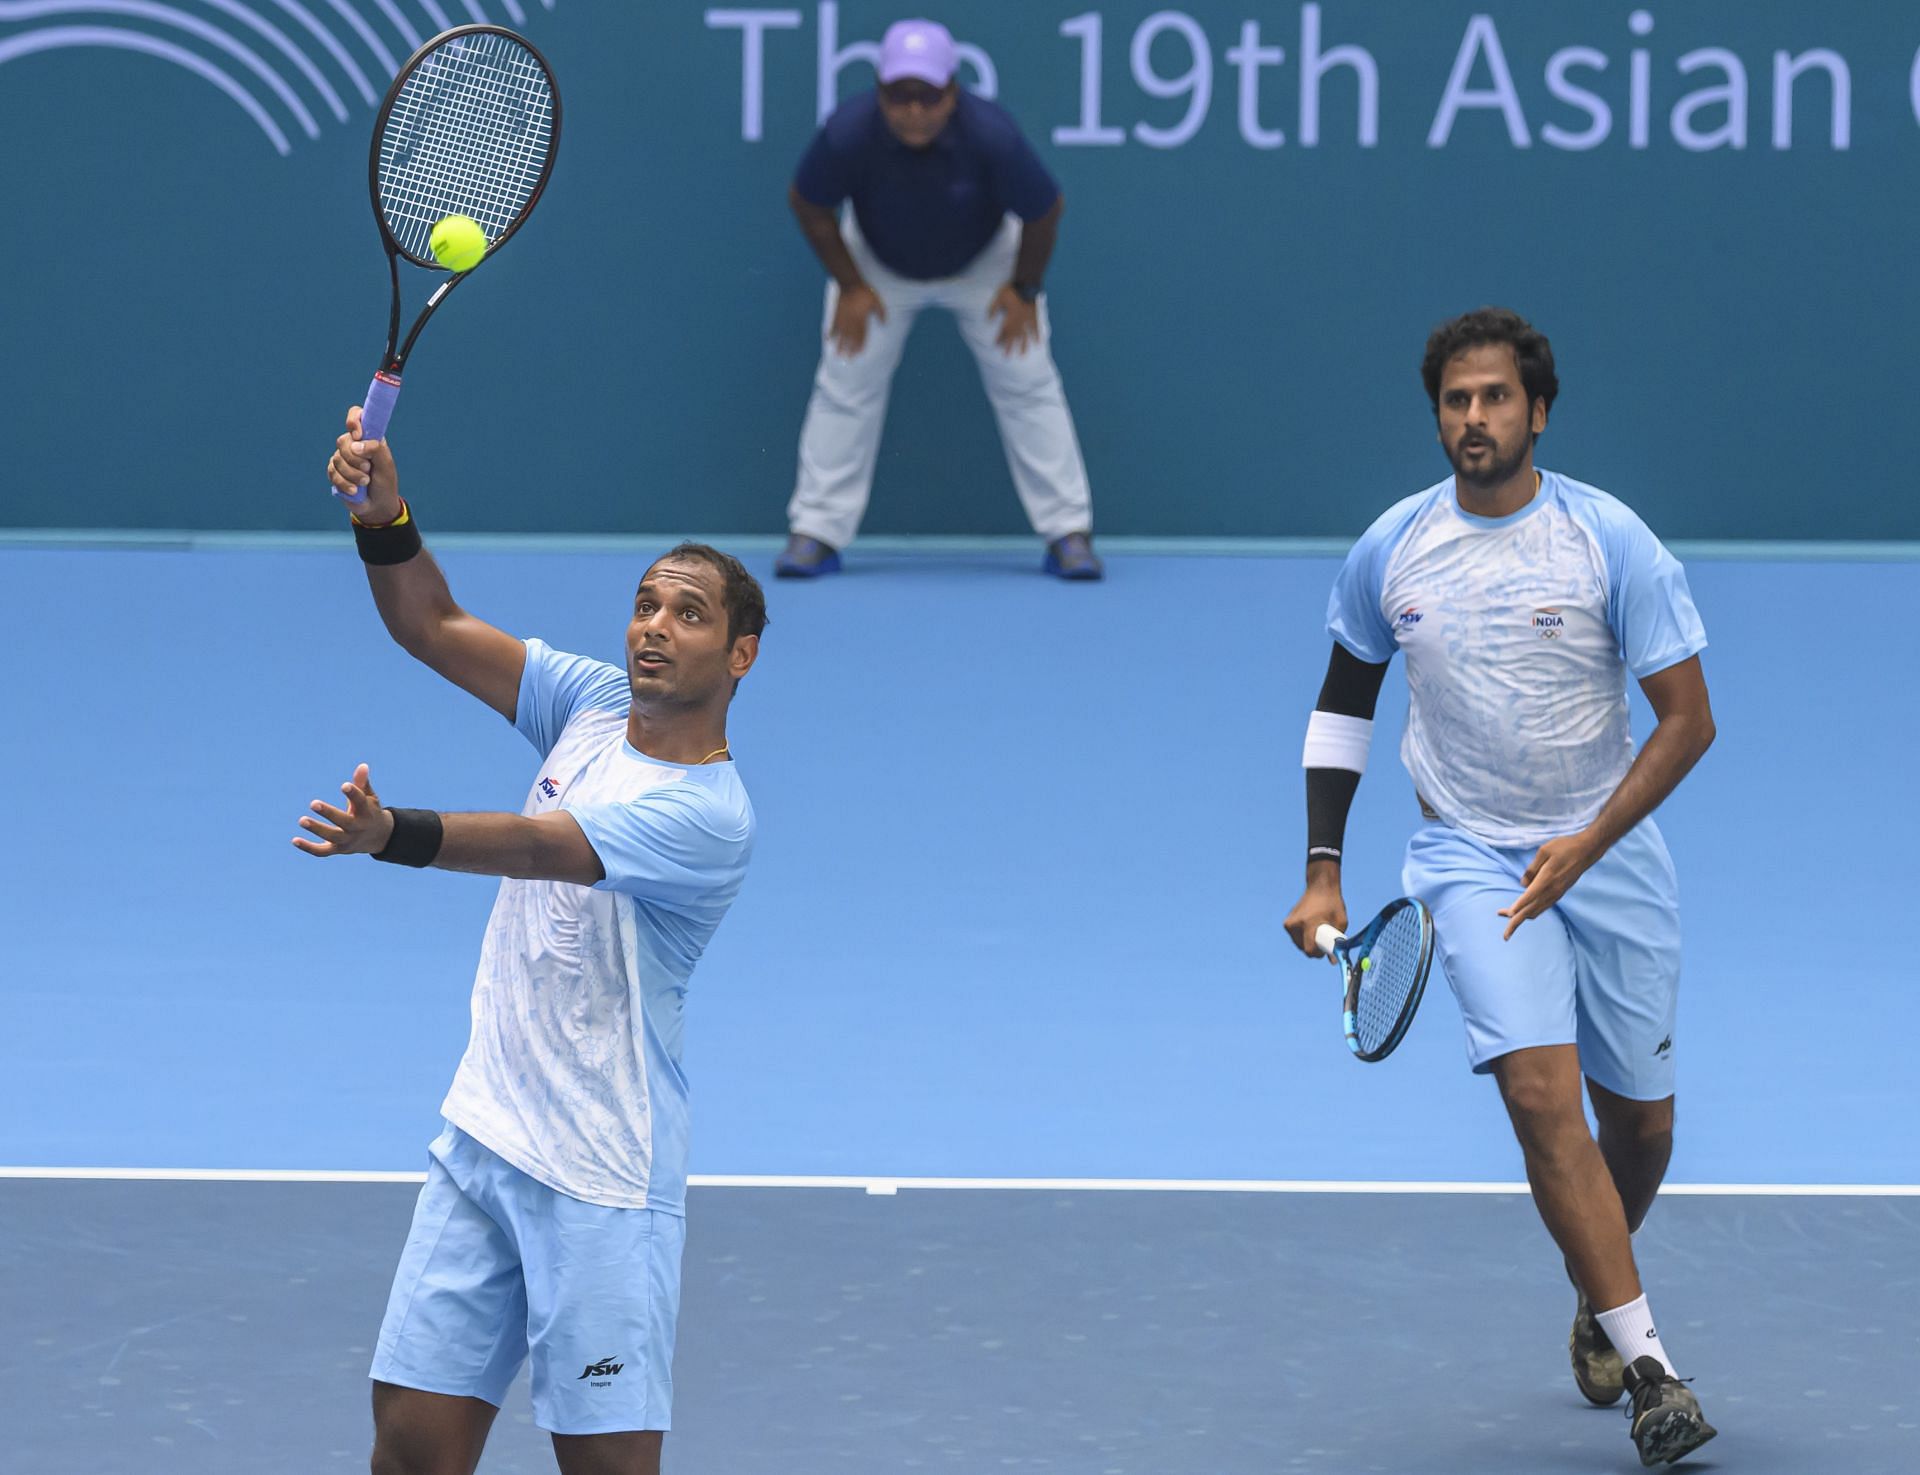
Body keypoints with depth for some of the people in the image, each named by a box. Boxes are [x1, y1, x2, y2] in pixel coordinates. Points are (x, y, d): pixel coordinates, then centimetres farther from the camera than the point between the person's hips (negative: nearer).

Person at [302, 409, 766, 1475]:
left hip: (601, 1181, -7)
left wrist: (392, 836, -47)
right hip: (481, 1141, 7)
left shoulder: (708, 816, -17)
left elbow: (533, 846, -32)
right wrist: (384, 517, -11)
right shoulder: (595, 704, 6)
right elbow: (434, 629, 8)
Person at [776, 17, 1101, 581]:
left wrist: (1024, 290, -11)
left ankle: (1070, 533, 3)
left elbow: (1044, 212, -18)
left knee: (1027, 384, -5)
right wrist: (850, 286, -11)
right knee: (845, 384, -5)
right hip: (878, 268, 1)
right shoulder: (848, 133, -35)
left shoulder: (992, 136, -37)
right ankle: (816, 532, 5)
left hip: (983, 265, -1)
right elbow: (808, 204, -15)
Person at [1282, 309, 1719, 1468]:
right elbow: (1345, 698, 12)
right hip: (1471, 854, 0)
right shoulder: (1390, 550, -3)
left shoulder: (1611, 540, -11)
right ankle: (1646, 1366, -21)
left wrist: (1588, 844, -21)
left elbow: (1689, 719, -10)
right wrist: (1324, 873, 8)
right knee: (1542, 1092, -21)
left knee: (1642, 1123, 8)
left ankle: (1600, 1303, 40)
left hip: (1609, 856, 0)